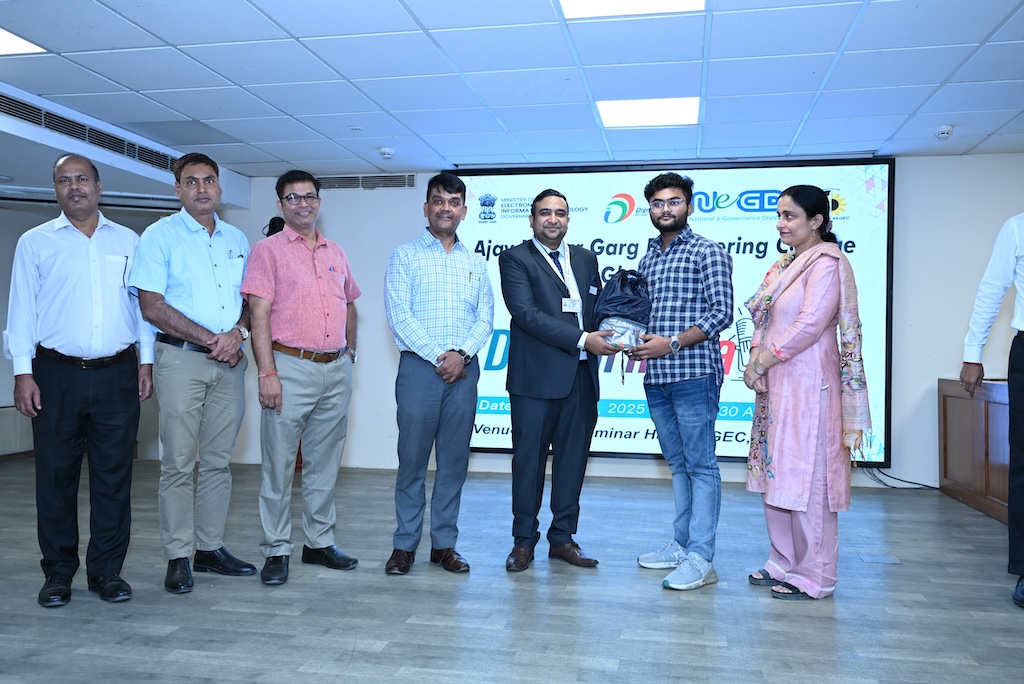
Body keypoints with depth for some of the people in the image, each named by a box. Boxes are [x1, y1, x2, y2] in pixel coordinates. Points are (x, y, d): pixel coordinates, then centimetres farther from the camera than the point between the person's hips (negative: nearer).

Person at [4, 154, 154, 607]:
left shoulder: (128, 241, 12)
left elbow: (143, 303, 12)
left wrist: (146, 361, 5)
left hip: (117, 375, 1)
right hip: (57, 374, -1)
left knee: (114, 475, 4)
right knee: (56, 476, 4)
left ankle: (107, 570, 15)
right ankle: (58, 573, 16)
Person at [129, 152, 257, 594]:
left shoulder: (237, 240, 15)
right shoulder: (160, 236, 0)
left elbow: (249, 299, 16)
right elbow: (151, 306, -7)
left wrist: (237, 332, -5)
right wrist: (209, 339, -12)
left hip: (229, 361, 5)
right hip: (181, 358, -4)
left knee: (219, 460, 8)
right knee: (179, 462, -3)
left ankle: (210, 548, 18)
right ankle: (178, 557, 6)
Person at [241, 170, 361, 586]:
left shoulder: (335, 253, 16)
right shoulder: (268, 250, -1)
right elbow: (259, 314, -9)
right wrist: (267, 372, -16)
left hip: (336, 370, 5)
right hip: (291, 368, -5)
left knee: (325, 462, 12)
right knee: (279, 463, 1)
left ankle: (319, 542, 24)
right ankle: (276, 551, 11)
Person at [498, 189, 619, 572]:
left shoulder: (586, 259, 16)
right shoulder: (515, 259, -1)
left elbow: (598, 308, 16)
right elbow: (526, 313, -13)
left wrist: (609, 336, -8)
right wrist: (582, 339, -18)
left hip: (581, 376, 5)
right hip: (536, 376, -4)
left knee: (573, 458, 9)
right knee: (529, 458, 3)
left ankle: (562, 537, 21)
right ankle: (524, 541, 16)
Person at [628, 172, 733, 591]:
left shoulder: (707, 253, -3)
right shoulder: (647, 259, 18)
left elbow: (721, 313, -10)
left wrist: (671, 343, -16)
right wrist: (635, 342, 2)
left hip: (694, 375, -7)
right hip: (655, 378, 7)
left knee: (700, 466, -4)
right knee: (677, 464, 14)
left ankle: (700, 559, -2)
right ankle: (681, 543, 23)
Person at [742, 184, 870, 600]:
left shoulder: (826, 263, -10)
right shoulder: (785, 265, 16)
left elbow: (810, 324, -19)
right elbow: (764, 319, 16)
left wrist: (763, 361, -13)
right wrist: (756, 359, -1)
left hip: (807, 386, -9)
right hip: (775, 386, 9)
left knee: (806, 477, -3)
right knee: (777, 473, 13)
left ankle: (814, 577, 8)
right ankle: (784, 563, 25)